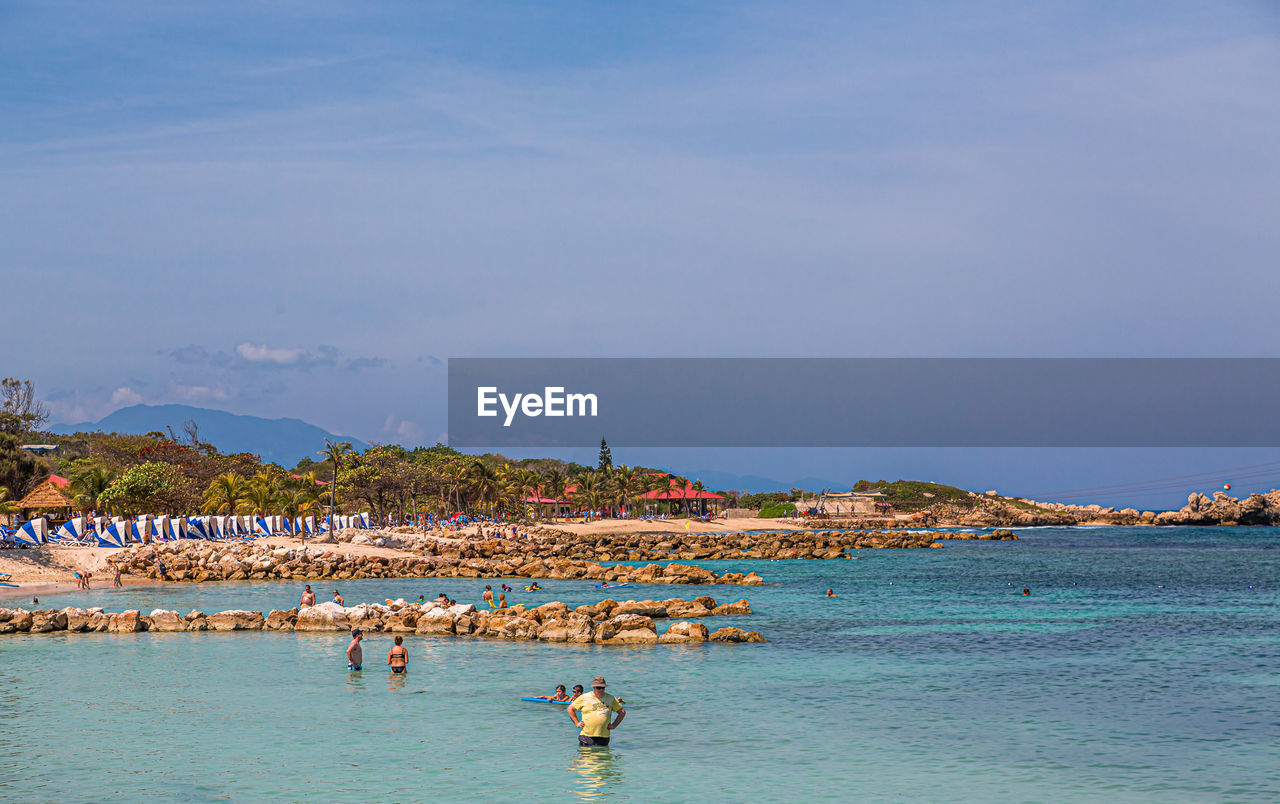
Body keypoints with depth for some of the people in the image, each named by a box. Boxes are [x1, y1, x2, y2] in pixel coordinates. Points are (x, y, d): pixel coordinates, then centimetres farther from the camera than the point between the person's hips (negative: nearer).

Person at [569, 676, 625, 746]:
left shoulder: (610, 699, 8)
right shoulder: (584, 698, 4)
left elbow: (622, 712, 15)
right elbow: (570, 709, 13)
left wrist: (614, 725, 6)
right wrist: (577, 723, 4)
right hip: (586, 735, -1)